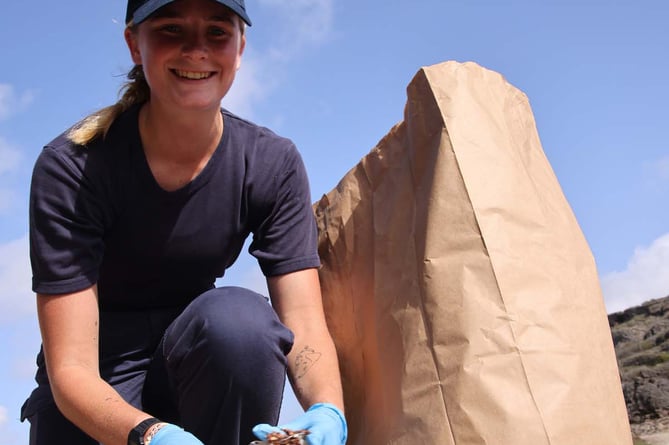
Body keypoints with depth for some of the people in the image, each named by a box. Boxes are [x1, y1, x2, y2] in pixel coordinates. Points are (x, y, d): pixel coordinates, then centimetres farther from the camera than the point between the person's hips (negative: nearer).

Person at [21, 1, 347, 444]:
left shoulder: (274, 164, -10)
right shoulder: (71, 169, -19)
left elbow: (305, 326, -16)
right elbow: (70, 370, -24)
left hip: (198, 364, 2)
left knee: (239, 316, -29)